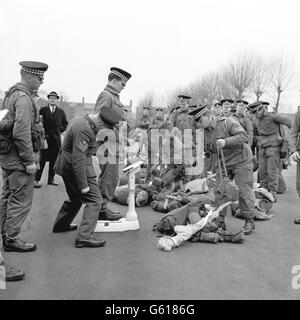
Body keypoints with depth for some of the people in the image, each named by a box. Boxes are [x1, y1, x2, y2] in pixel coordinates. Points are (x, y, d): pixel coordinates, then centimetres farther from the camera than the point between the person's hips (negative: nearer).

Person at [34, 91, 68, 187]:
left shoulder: (61, 112, 12)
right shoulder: (43, 110, 2)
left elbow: (65, 124, 21)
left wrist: (60, 129, 7)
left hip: (56, 139, 4)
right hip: (45, 138, -3)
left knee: (54, 160, 6)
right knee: (42, 160, -6)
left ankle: (51, 179, 16)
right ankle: (36, 179, 0)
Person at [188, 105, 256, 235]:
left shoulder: (227, 122, -17)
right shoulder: (206, 131, 2)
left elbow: (243, 136, -26)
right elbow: (209, 151, 13)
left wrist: (225, 141, -37)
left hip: (241, 161, -6)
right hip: (224, 164, 6)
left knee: (244, 191, -3)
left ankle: (250, 222, 11)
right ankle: (220, 221, 11)